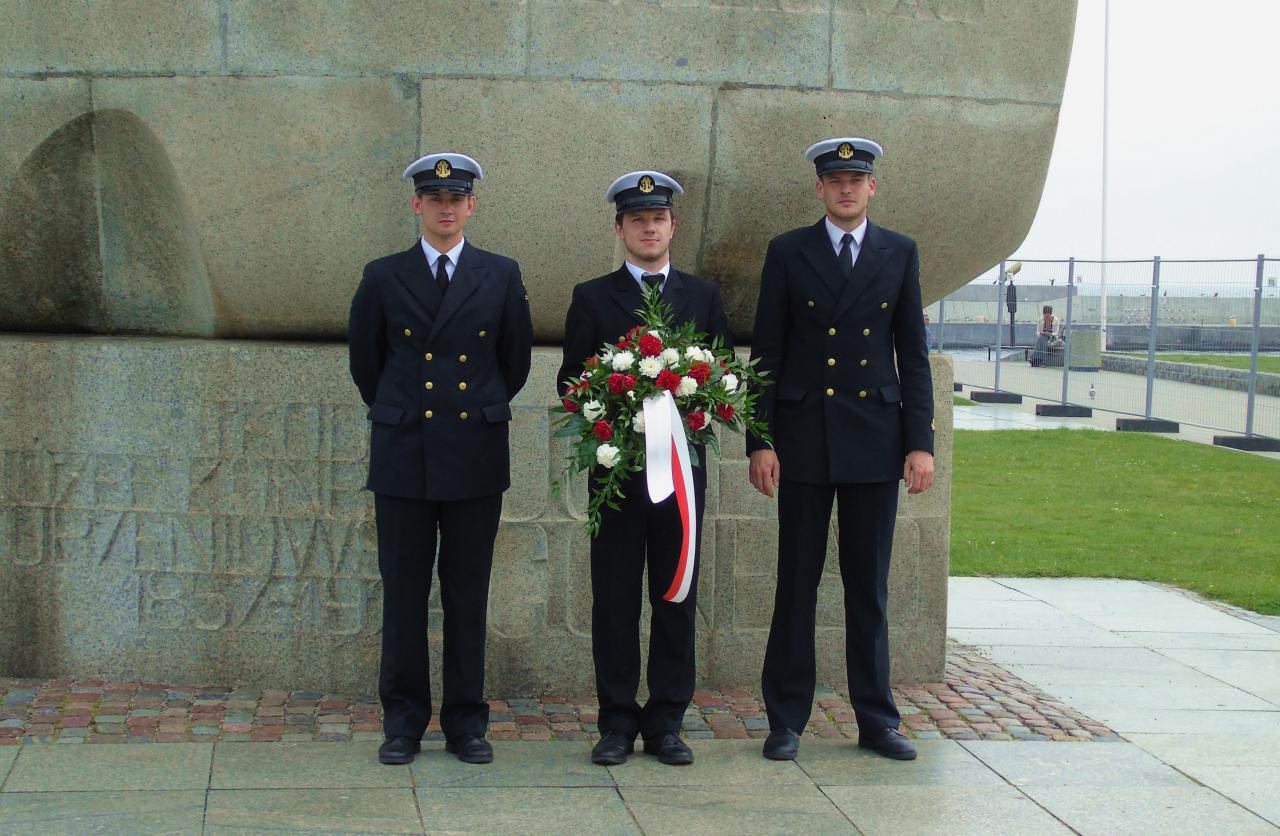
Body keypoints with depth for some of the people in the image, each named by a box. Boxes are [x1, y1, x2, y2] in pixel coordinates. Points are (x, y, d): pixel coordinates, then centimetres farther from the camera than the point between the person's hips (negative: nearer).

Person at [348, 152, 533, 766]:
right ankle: (403, 721, 13)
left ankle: (466, 722, 14)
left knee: (468, 596, 5)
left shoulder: (501, 276, 5)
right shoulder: (383, 278, 5)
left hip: (476, 456, 0)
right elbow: (364, 360, 15)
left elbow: (517, 359, 14)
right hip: (403, 460, 0)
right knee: (403, 594, 3)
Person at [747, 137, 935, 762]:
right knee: (797, 582, 3)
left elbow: (913, 354, 7)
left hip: (875, 440, 1)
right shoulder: (788, 253, 3)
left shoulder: (900, 254, 7)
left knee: (870, 587, 7)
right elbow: (766, 354, 2)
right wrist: (760, 441, -5)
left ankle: (876, 718, 16)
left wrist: (921, 441, 0)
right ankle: (786, 720, 11)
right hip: (805, 438, -1)